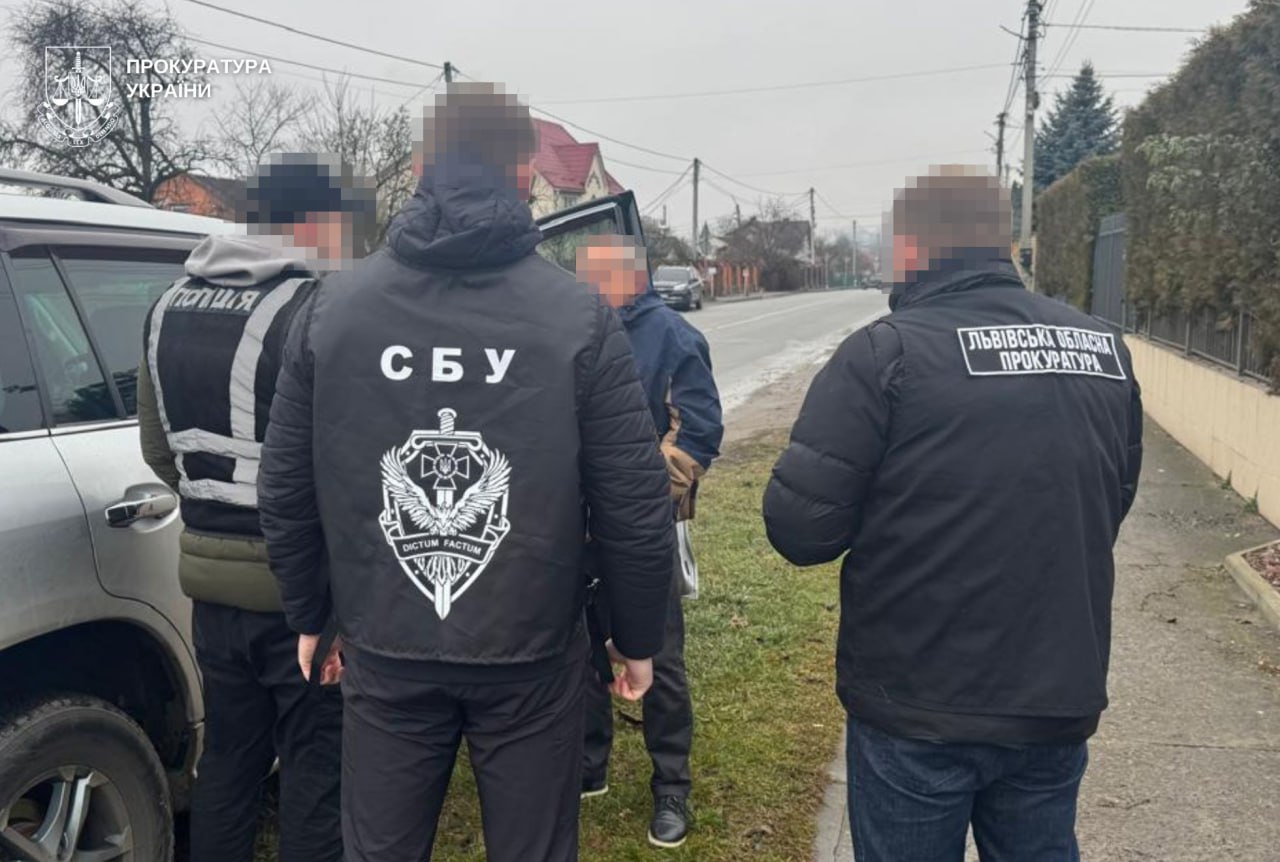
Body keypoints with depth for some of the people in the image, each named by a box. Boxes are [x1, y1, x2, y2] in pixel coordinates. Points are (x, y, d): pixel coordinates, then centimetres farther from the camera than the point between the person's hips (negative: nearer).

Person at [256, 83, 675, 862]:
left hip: (384, 652, 3)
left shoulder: (332, 308, -2)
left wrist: (310, 616, 17)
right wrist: (639, 639, 5)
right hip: (531, 657, -2)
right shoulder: (579, 316, -10)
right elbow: (635, 505, -9)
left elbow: (285, 490, 3)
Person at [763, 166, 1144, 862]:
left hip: (917, 711, -4)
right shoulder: (1105, 349, 1)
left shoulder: (886, 352, -16)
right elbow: (1110, 506, 12)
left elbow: (799, 529, -18)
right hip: (1061, 702, 5)